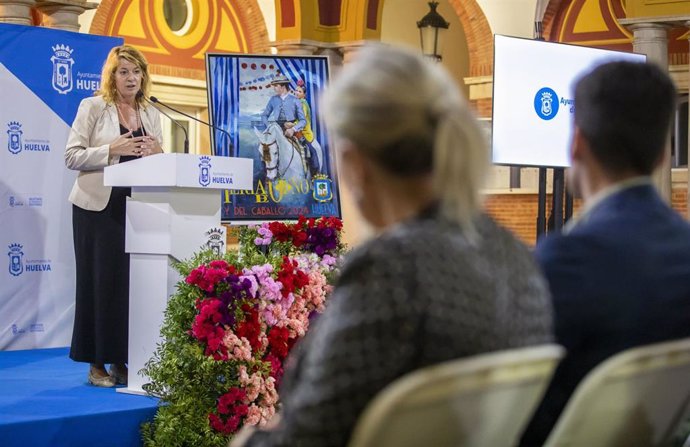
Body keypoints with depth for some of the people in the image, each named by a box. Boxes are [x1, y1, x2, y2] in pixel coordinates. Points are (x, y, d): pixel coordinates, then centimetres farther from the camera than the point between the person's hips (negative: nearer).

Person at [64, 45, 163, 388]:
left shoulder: (151, 115, 15)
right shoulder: (93, 107, 2)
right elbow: (72, 157, -6)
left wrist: (156, 153, -5)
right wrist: (112, 150, -17)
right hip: (99, 207, -4)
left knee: (133, 280, -2)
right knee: (99, 280, -3)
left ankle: (122, 360, 8)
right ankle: (97, 364, 4)